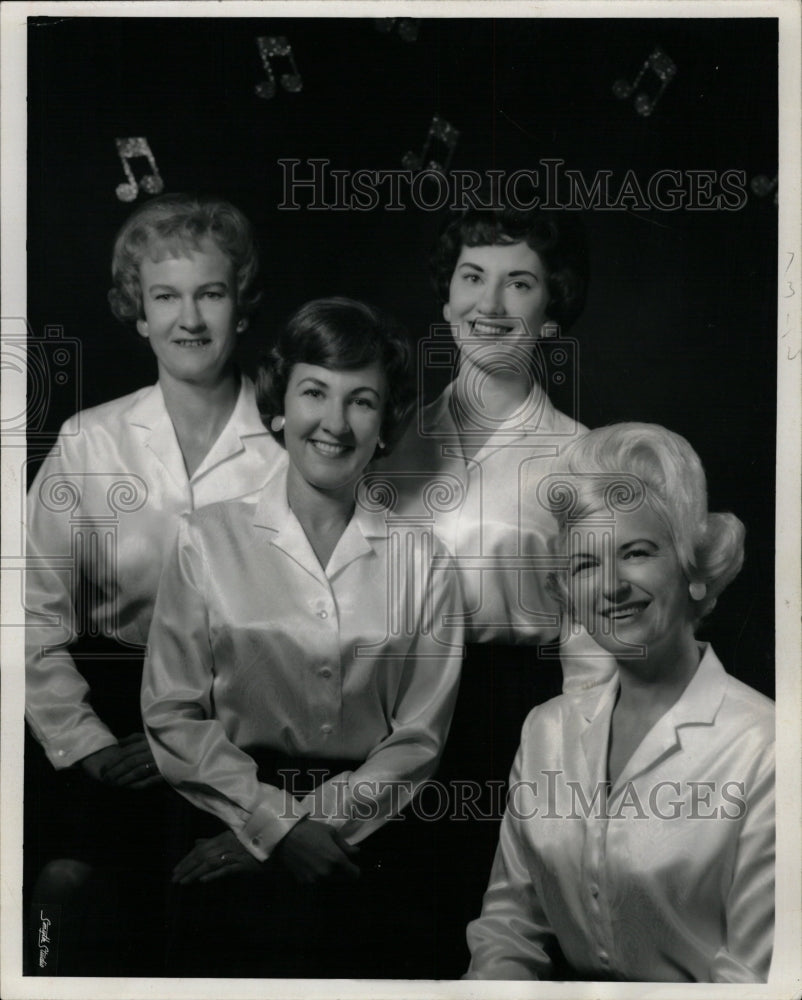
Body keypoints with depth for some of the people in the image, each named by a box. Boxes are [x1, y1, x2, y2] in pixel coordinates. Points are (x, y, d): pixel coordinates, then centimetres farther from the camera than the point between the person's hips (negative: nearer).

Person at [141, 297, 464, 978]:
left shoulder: (422, 559, 4)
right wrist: (276, 820, -10)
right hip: (235, 817, 0)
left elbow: (419, 737, 1)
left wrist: (319, 820, -9)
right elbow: (172, 717, -1)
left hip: (370, 839, 0)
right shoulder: (209, 540, 2)